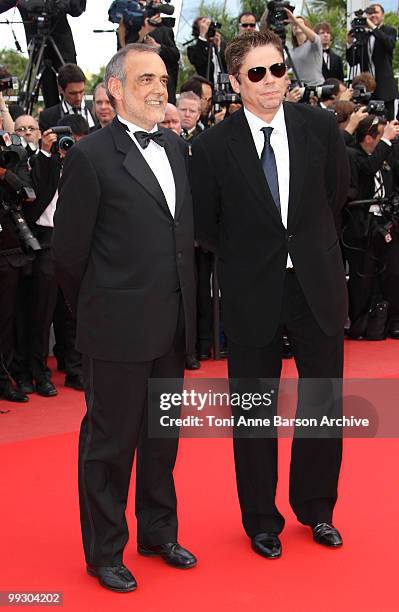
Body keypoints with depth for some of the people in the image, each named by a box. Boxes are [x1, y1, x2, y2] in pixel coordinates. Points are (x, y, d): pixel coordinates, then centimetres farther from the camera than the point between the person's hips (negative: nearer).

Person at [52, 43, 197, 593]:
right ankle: (104, 552, 23)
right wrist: (95, 313, 1)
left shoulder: (176, 148, 9)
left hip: (173, 326, 7)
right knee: (109, 442, 7)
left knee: (162, 437, 19)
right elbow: (69, 252, -8)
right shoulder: (91, 156, -12)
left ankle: (159, 532, 36)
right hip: (118, 330, -6)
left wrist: (184, 306, 12)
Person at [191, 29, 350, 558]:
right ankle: (261, 519, 27)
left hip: (318, 286, 2)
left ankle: (315, 506, 32)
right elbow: (204, 225, 2)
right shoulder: (213, 146, -10)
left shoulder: (320, 126, -4)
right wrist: (247, 258, 6)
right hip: (252, 294, -2)